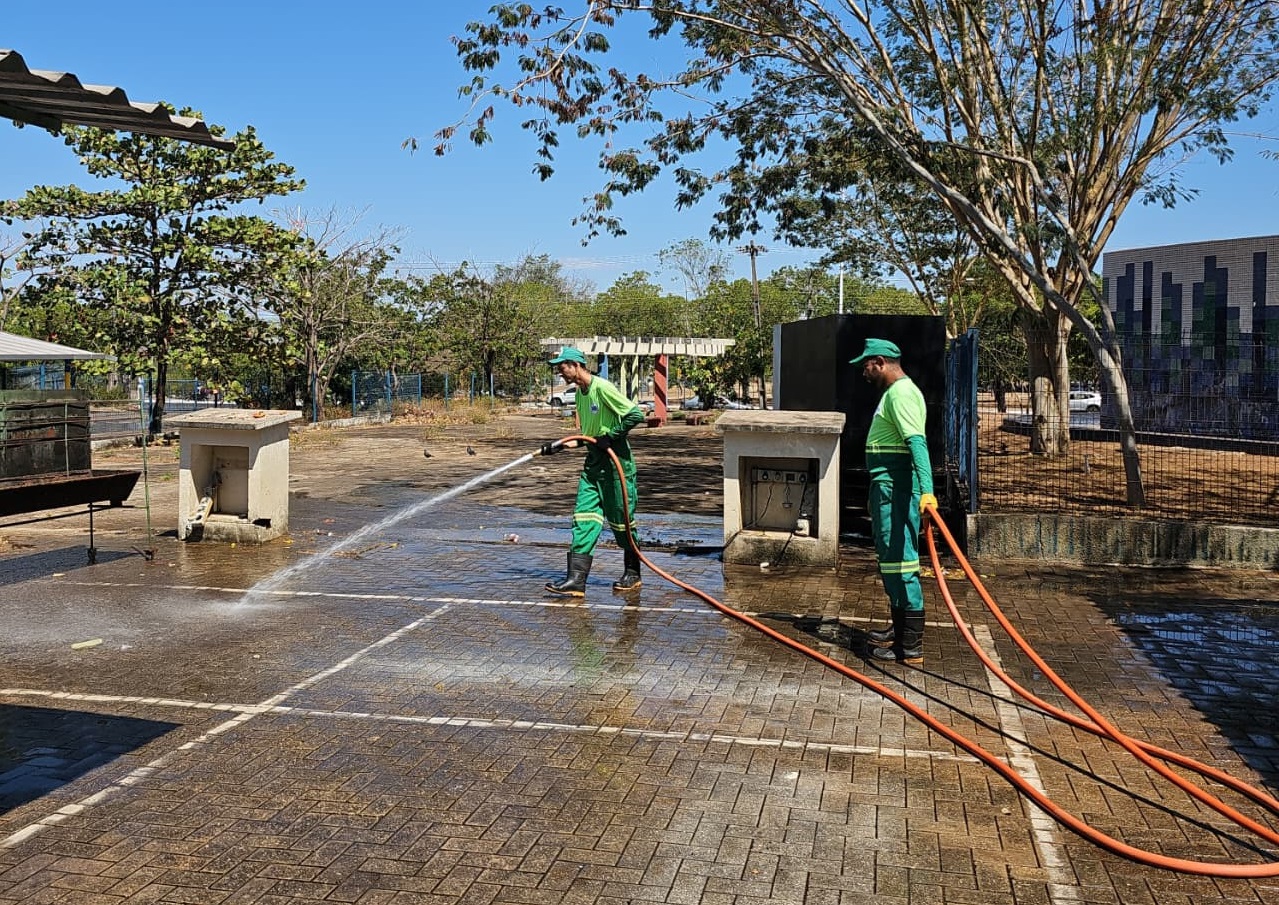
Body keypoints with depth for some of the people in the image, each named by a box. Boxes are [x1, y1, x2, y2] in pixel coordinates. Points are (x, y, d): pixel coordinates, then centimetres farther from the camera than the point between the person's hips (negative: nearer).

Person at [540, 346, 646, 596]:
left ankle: (632, 575, 21)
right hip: (593, 463, 8)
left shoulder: (602, 388, -16)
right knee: (584, 518, -1)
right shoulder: (580, 392, 13)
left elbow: (636, 414, -20)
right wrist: (559, 445, 14)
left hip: (616, 462, -8)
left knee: (621, 519, 3)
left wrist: (611, 437, -19)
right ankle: (576, 580, -5)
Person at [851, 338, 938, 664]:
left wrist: (926, 491, -39)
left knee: (899, 561, -10)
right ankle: (899, 629, 32)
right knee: (890, 558, 19)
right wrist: (875, 495, 34)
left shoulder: (901, 393, -15)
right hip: (888, 487, 11)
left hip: (896, 487, -11)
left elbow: (917, 443, -28)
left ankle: (911, 646, -7)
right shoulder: (894, 392, 19)